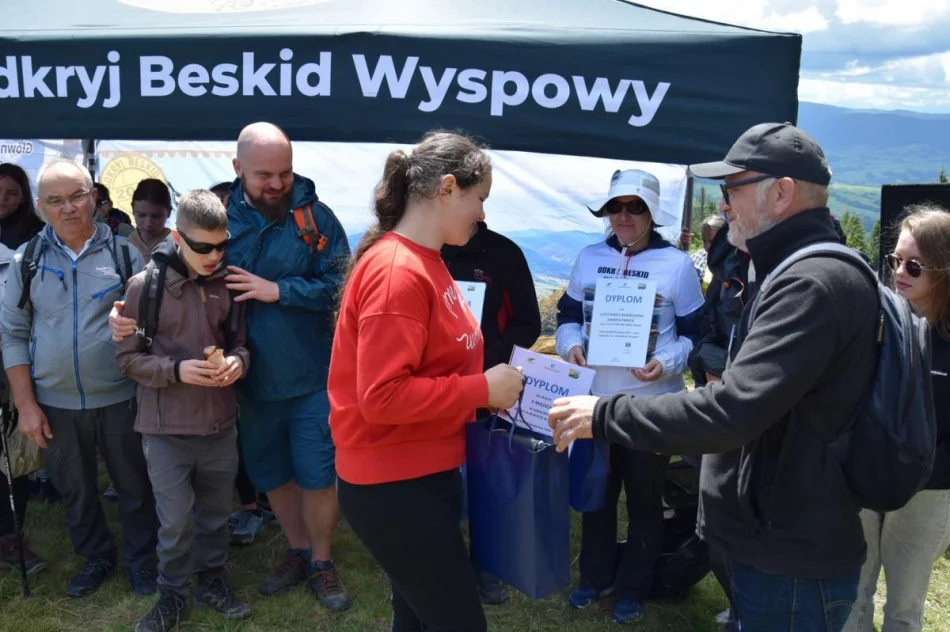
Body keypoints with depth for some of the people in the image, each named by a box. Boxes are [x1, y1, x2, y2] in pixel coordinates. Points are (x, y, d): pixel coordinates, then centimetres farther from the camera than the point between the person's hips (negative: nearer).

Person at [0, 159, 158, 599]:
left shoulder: (123, 252, -4)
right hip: (55, 404, 2)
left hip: (120, 398, -2)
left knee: (134, 484, 12)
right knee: (75, 490, 18)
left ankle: (140, 560, 32)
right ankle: (97, 557, 40)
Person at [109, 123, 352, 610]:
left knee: (316, 475, 6)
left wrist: (278, 290, -20)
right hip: (251, 380, 3)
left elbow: (339, 284, -14)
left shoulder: (315, 215, -10)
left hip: (310, 378, -3)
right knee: (270, 474, 19)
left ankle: (322, 562, 30)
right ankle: (298, 552, 42)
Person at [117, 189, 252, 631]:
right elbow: (128, 357, -5)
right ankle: (171, 595, 31)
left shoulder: (228, 284, -4)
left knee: (215, 514, 17)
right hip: (166, 428, -3)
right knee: (176, 523, 7)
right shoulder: (145, 285, -11)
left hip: (220, 423, 3)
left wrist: (237, 361, -13)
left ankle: (212, 582, 39)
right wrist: (176, 370, -21)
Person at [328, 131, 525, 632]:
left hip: (426, 475, 9)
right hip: (395, 488, -9)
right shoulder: (398, 271, -21)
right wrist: (482, 390, -19)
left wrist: (489, 385, 4)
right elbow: (382, 396, -26)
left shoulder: (422, 262, 9)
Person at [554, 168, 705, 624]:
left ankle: (633, 588, 30)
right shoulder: (589, 258, 6)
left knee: (644, 500, 12)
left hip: (651, 404, -3)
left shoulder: (677, 264, -5)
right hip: (595, 398, 3)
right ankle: (595, 577, 36)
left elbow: (695, 332, -2)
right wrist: (571, 344, -9)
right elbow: (568, 314, 12)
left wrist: (667, 363, -20)